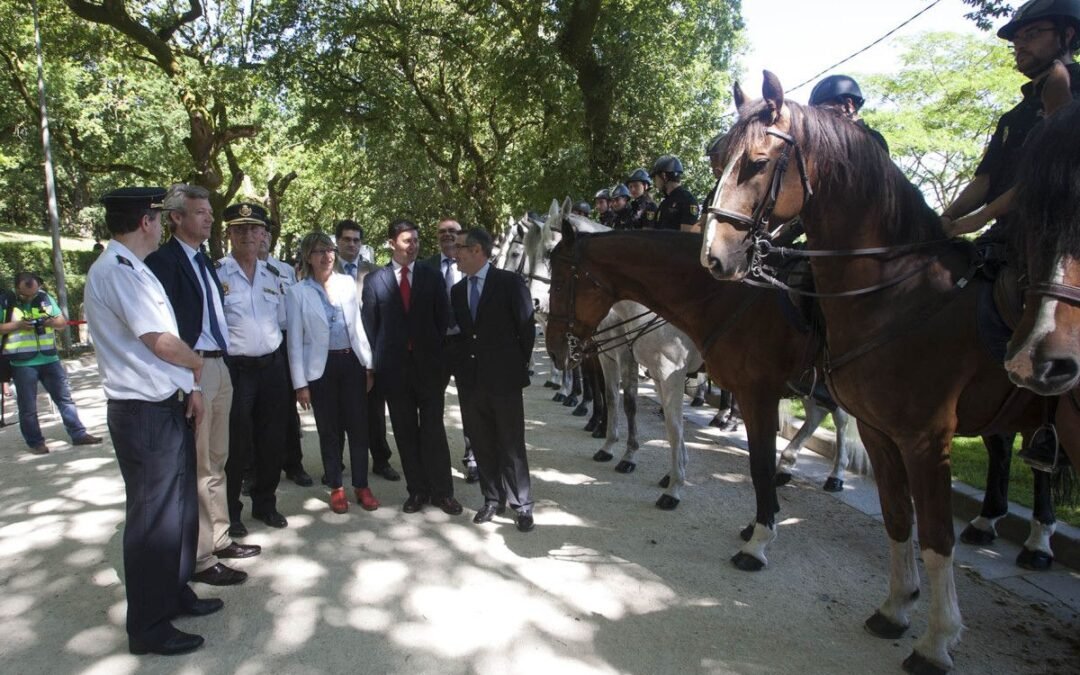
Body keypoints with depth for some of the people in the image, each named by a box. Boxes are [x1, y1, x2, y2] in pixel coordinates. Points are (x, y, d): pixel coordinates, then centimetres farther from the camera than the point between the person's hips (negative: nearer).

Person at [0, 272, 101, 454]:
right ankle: (35, 442, 15)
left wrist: (49, 321, -12)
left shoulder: (45, 298, 6)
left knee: (65, 397, 7)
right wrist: (17, 325, -19)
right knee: (28, 406, 5)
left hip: (50, 359, 4)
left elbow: (63, 321, 10)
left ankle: (79, 434, 13)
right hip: (22, 363, -3)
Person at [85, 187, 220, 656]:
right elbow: (163, 343, -22)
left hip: (168, 406, 10)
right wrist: (197, 366, -2)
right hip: (145, 415, -10)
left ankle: (174, 593, 38)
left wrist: (189, 387, 7)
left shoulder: (133, 270, 13)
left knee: (181, 507, 20)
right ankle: (149, 628, 18)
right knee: (153, 517, 2)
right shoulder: (116, 271, -19)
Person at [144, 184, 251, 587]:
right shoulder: (163, 260, -11)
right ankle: (200, 558, 8)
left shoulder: (205, 260, 16)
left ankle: (219, 538, 29)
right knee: (197, 465, -2)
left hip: (219, 367, 9)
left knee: (216, 460, 17)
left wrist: (222, 360, 9)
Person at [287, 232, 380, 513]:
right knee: (330, 431, 8)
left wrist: (369, 365, 6)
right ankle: (336, 488, 23)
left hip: (352, 362, 2)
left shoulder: (347, 283, 6)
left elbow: (358, 325, 9)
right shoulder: (297, 292, -3)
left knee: (359, 427, 4)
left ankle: (361, 486, 18)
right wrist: (300, 383, -6)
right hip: (322, 367, -2)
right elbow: (295, 341, -3)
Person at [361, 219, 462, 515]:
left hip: (428, 363, 0)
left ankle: (442, 491, 13)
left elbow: (443, 320, 5)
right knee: (405, 432, 8)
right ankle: (417, 490, 19)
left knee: (433, 430, 2)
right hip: (395, 366, 0)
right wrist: (374, 363, 1)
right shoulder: (375, 280, 3)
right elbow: (370, 324, 5)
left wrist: (444, 359, -1)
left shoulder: (432, 276, 5)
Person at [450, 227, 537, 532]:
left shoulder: (509, 282, -6)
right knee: (482, 446, 12)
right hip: (470, 381, 5)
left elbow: (526, 327, -4)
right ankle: (492, 499, 25)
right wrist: (460, 369, 5)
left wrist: (519, 365, -1)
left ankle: (522, 505, 14)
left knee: (511, 446, 3)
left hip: (504, 379, -5)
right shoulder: (457, 290, 10)